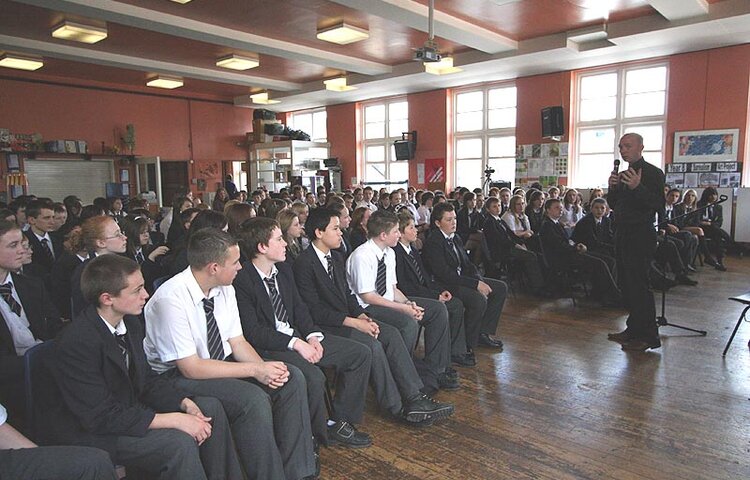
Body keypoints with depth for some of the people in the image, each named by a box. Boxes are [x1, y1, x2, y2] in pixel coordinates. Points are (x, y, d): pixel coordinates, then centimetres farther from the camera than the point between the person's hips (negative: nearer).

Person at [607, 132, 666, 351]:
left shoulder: (652, 173, -8)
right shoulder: (623, 174, 17)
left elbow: (659, 204, -18)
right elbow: (614, 205, 18)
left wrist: (638, 187, -30)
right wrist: (613, 188, 0)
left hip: (641, 236, -9)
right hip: (623, 235, 9)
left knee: (639, 286, -8)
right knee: (627, 284, 12)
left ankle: (648, 336, -1)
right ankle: (634, 329, 22)